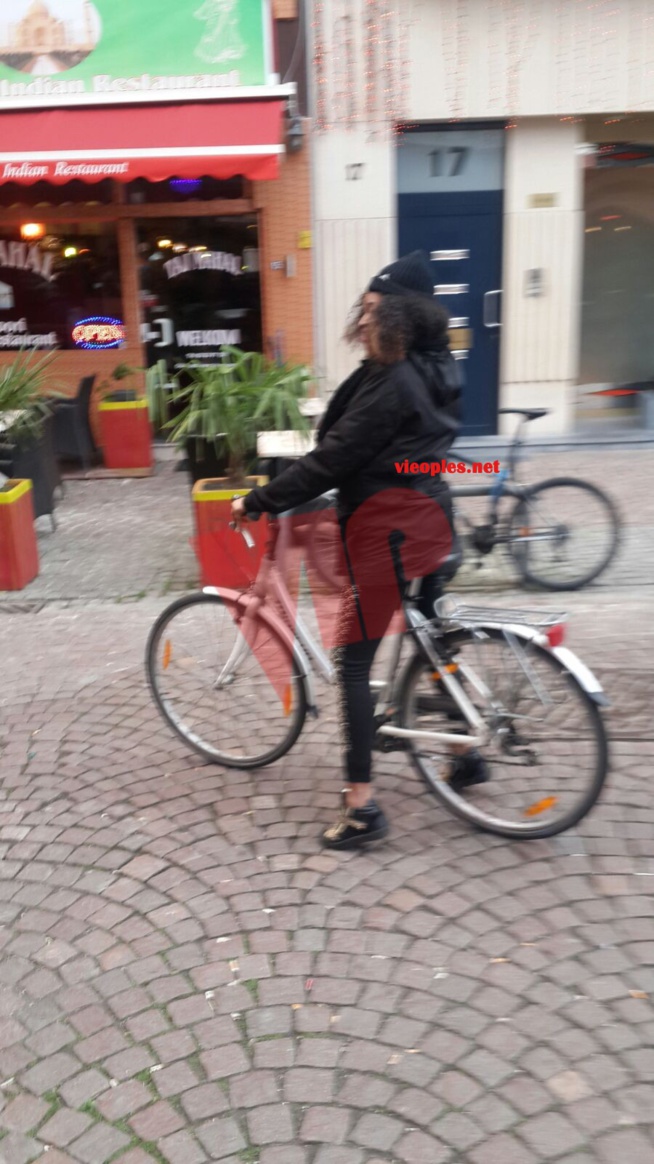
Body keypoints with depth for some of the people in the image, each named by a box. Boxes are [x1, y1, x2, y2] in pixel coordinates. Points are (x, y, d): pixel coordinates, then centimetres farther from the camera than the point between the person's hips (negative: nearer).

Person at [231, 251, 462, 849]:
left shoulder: (391, 384, -19)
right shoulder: (432, 369, 11)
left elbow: (332, 458, -20)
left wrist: (258, 501, -13)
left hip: (388, 527, -10)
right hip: (429, 516, 10)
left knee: (354, 661, -4)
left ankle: (363, 806, 0)